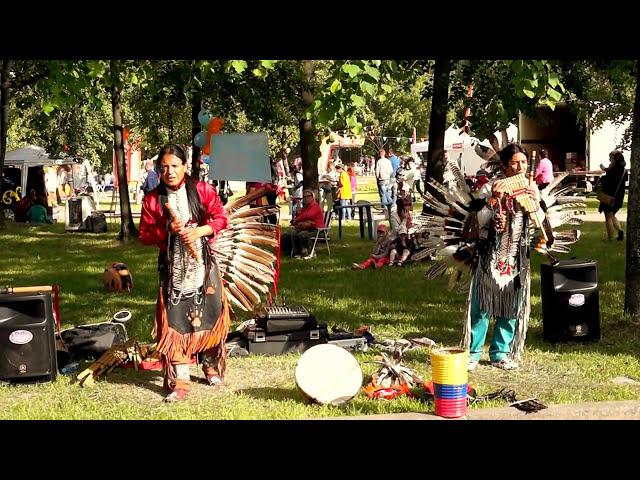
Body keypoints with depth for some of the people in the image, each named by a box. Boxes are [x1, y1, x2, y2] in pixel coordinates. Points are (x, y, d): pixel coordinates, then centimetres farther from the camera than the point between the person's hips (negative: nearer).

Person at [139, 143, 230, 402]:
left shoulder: (202, 190, 0)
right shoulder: (152, 199, 0)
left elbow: (220, 218, 0)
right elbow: (145, 235, 1)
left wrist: (200, 231, -16)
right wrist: (167, 231, -17)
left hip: (202, 263, 1)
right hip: (172, 267, 0)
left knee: (209, 313, 6)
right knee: (174, 319, -5)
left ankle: (212, 367, 27)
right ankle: (179, 381, -2)